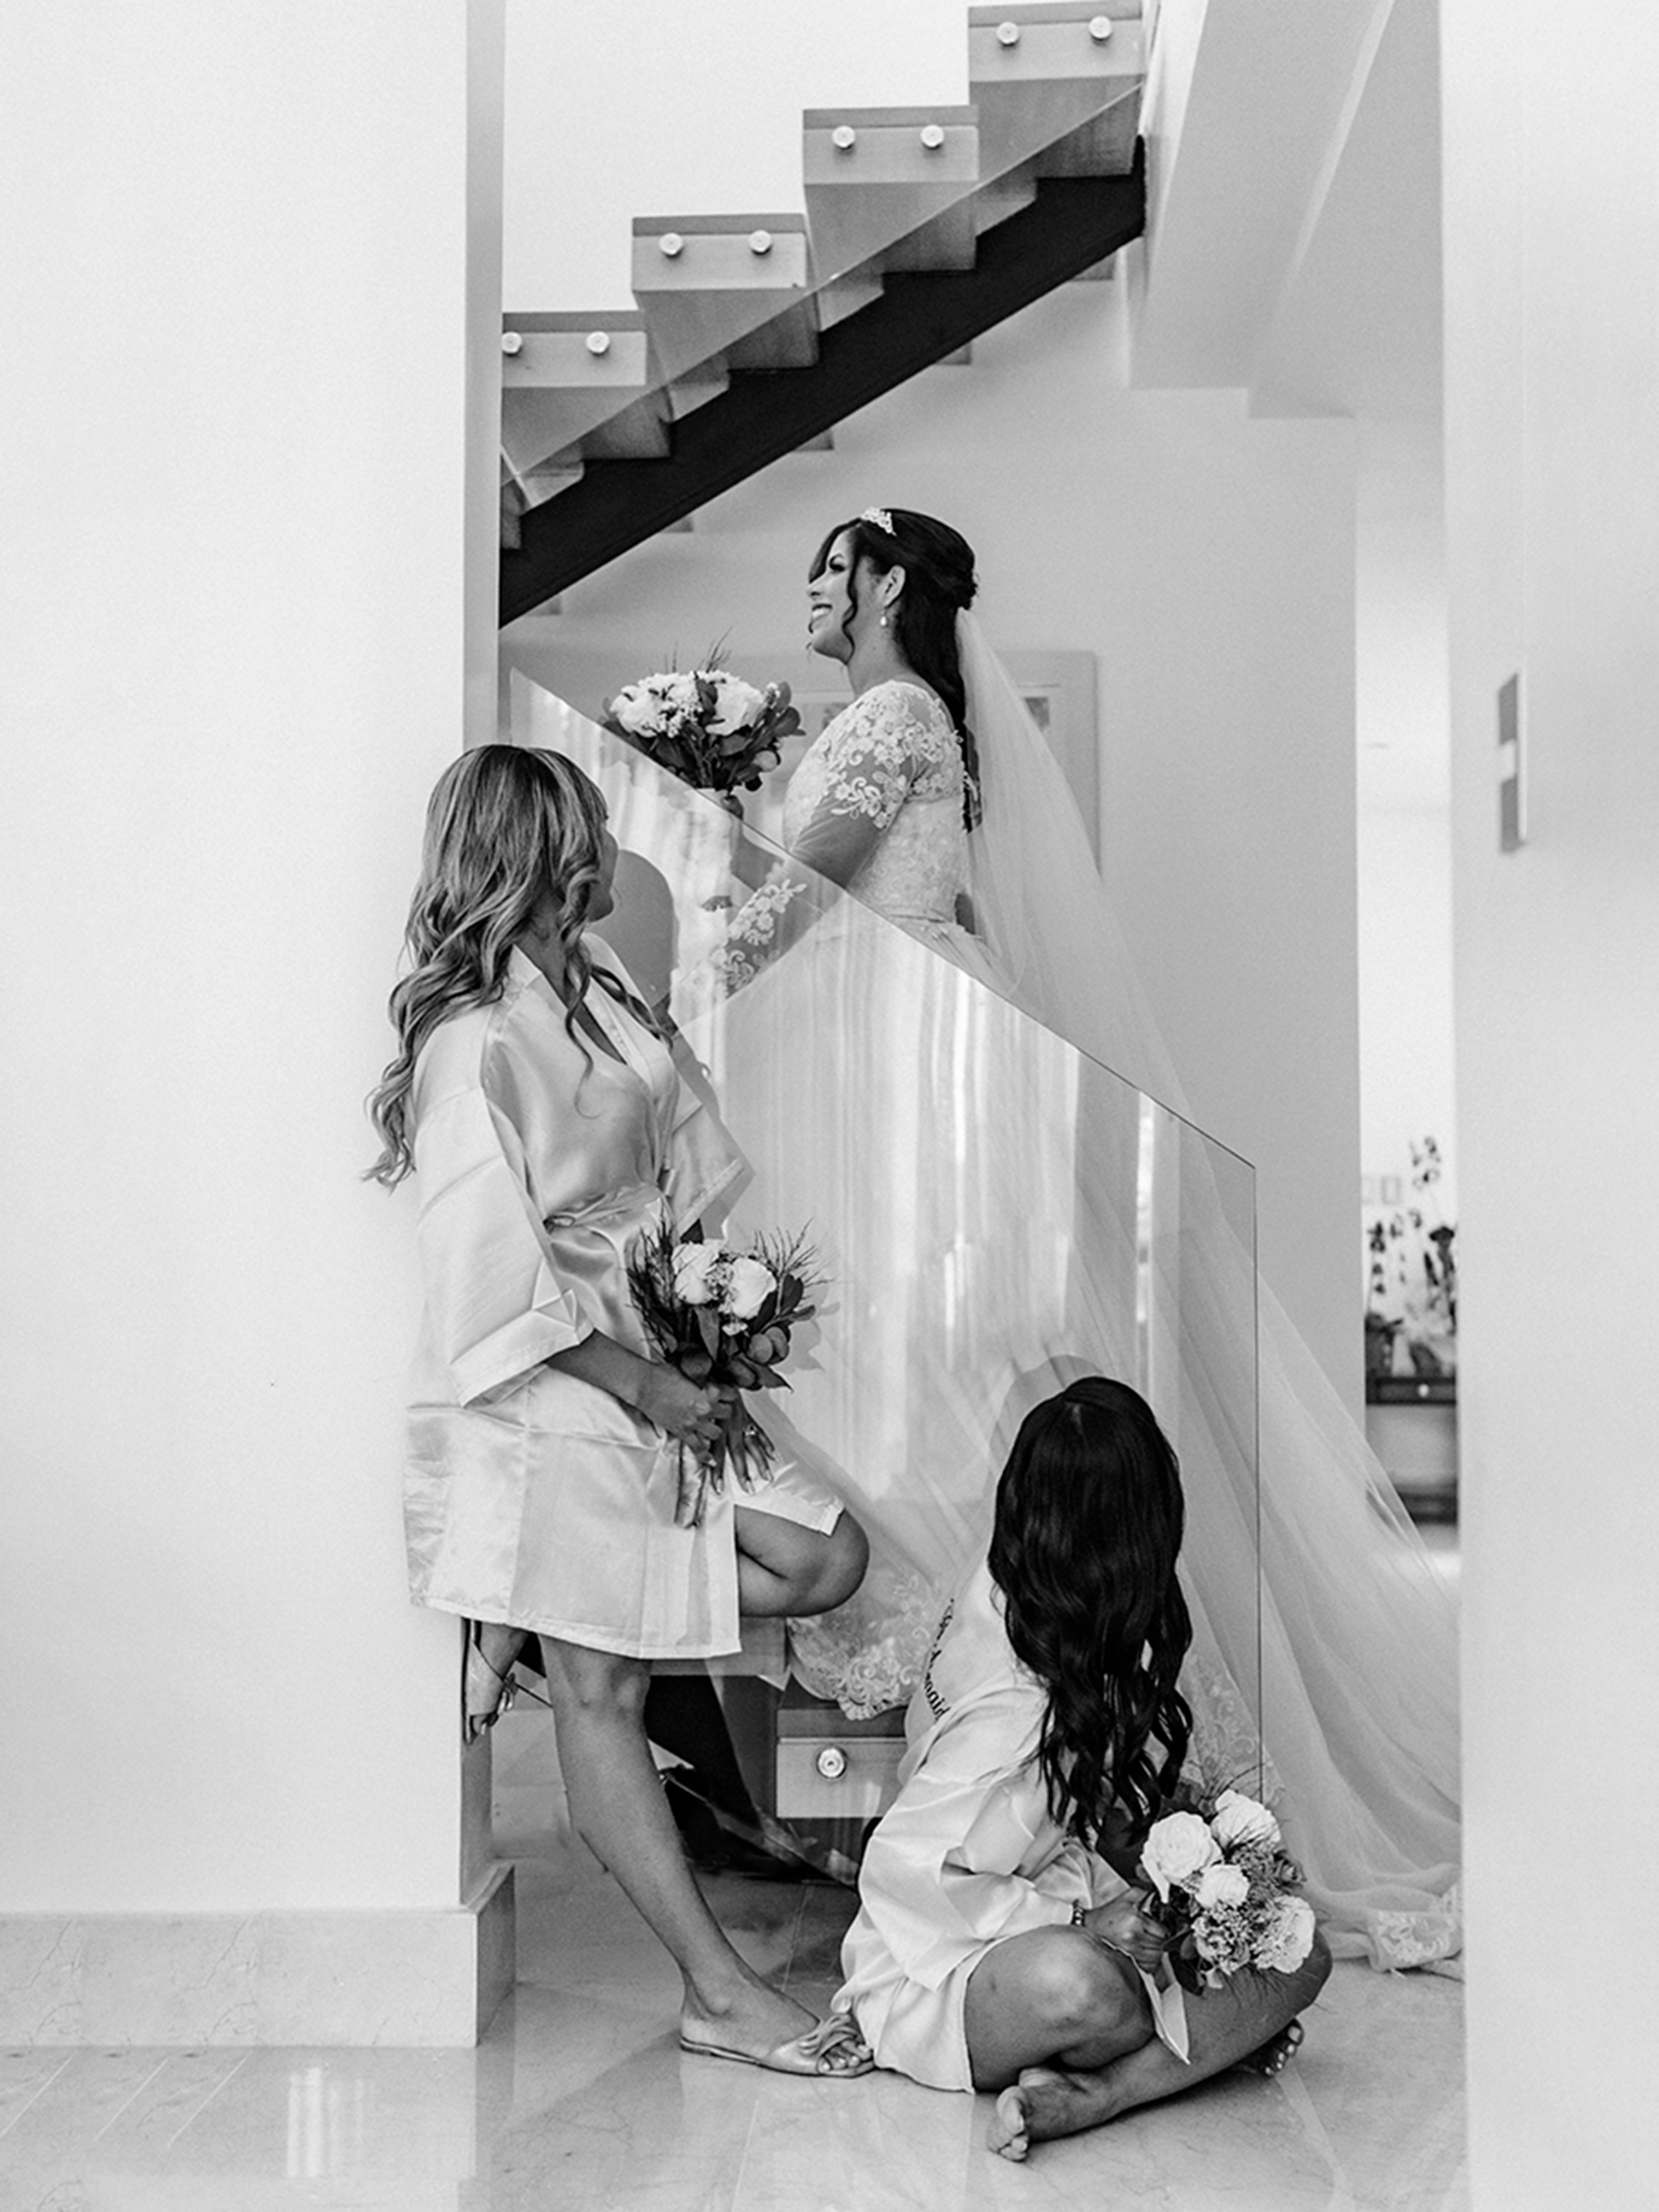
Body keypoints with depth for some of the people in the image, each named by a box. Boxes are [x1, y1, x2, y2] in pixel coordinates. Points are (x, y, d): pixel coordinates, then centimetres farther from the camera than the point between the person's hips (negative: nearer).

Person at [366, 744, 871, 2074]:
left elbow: (683, 1166, 15)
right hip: (549, 1396, -9)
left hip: (651, 1364, 9)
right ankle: (717, 1992, 3)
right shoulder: (475, 1044, -17)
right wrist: (639, 1383, -15)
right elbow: (493, 1272, -19)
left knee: (828, 1558, 2)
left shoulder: (598, 995, 8)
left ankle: (574, 1624, 14)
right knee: (600, 1692, -1)